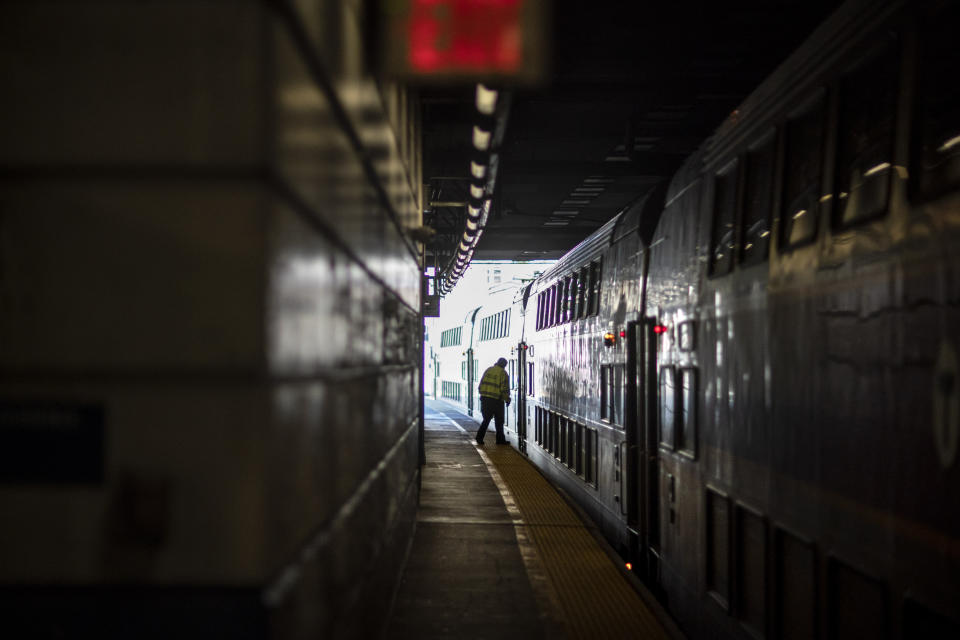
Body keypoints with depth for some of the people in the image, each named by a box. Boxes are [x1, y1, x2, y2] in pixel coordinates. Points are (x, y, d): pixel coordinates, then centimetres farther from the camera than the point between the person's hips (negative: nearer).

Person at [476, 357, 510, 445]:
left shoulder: (488, 370, 9)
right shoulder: (503, 373, -6)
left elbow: (481, 384, 10)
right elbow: (505, 389, -10)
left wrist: (482, 395, 19)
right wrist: (507, 399, 2)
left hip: (485, 398, 4)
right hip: (497, 400, -4)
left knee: (486, 419, 14)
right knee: (499, 421, 9)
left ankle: (479, 437, 4)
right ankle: (500, 439, 13)